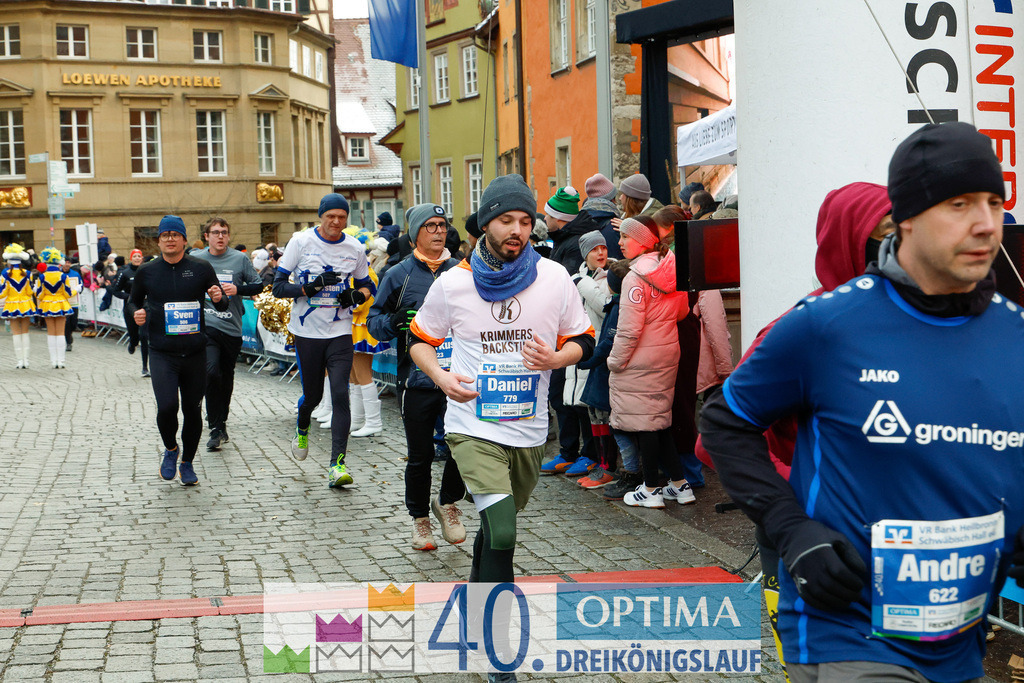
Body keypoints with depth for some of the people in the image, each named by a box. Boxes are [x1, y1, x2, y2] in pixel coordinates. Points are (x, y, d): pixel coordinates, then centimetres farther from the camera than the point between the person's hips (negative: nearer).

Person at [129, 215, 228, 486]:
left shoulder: (201, 269, 2)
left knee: (193, 411, 7)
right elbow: (133, 301, 18)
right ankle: (170, 449, 14)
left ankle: (187, 463, 28)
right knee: (166, 407, -17)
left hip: (194, 352, 1)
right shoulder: (146, 272, 3)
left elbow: (222, 305, 9)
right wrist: (136, 313, -4)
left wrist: (219, 298, -14)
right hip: (161, 353, -1)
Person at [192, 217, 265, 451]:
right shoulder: (195, 259, 5)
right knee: (211, 372, -19)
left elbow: (258, 286, 6)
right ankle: (216, 428, -11)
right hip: (206, 325, -2)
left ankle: (221, 421, 33)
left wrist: (238, 289, -10)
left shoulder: (240, 259, 3)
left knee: (226, 377, 13)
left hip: (232, 327, 2)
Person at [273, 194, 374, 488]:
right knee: (312, 395, 8)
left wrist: (356, 295, -6)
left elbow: (366, 285, 17)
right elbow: (279, 287, -5)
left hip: (340, 332, 1)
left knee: (340, 395, -11)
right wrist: (312, 287, -20)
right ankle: (302, 428, 44)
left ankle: (337, 463, -10)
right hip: (307, 331, -1)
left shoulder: (355, 249, 3)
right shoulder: (301, 242, -4)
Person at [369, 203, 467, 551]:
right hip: (417, 379, -1)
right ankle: (420, 517, 28)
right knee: (420, 456, 8)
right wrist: (393, 322, -14)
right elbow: (374, 319, 6)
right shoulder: (398, 275, 3)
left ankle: (448, 502, 20)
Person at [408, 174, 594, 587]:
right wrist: (440, 376, -12)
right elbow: (420, 339, 9)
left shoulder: (554, 278, -1)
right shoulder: (452, 283, -4)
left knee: (498, 524, 21)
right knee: (502, 533, -19)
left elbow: (583, 340, 9)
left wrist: (554, 359, -14)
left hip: (530, 427, 3)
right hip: (473, 426, -3)